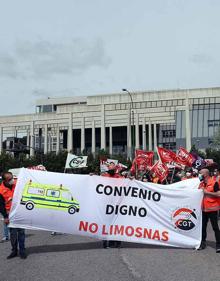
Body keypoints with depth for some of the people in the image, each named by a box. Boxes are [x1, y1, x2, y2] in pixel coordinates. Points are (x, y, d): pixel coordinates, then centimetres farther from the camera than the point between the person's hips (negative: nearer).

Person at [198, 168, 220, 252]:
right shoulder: (201, 184, 11)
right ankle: (203, 242, 22)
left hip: (212, 209, -7)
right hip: (204, 208, 7)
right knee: (203, 226, 12)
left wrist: (207, 192, -17)